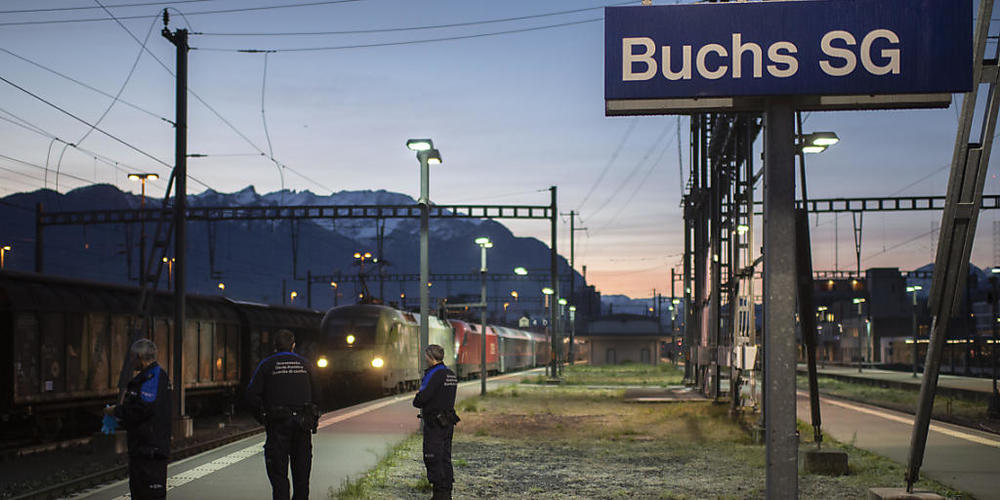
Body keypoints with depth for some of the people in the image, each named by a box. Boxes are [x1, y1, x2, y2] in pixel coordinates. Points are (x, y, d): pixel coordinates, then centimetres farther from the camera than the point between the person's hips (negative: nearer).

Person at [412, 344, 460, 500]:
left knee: (433, 458, -5)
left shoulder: (434, 375, -16)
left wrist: (416, 401, 1)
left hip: (435, 424, -9)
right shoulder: (451, 374, 13)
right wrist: (421, 396, 8)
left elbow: (421, 398, -21)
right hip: (448, 423, 9)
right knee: (445, 457, 13)